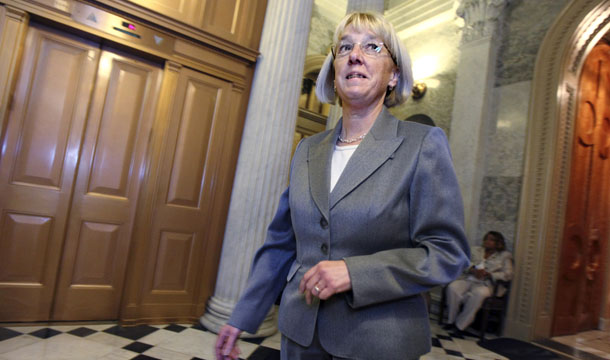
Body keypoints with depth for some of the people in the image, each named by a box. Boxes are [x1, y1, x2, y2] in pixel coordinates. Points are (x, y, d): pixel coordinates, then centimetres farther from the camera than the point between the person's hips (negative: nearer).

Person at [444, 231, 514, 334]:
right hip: (468, 279, 3)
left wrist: (488, 274, -16)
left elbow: (508, 274, -1)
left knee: (478, 293, -38)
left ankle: (460, 325, -25)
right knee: (452, 287, -29)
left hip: (486, 284, -3)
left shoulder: (505, 256, 13)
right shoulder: (475, 250, 21)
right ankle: (451, 320, -13)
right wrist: (472, 270, -14)